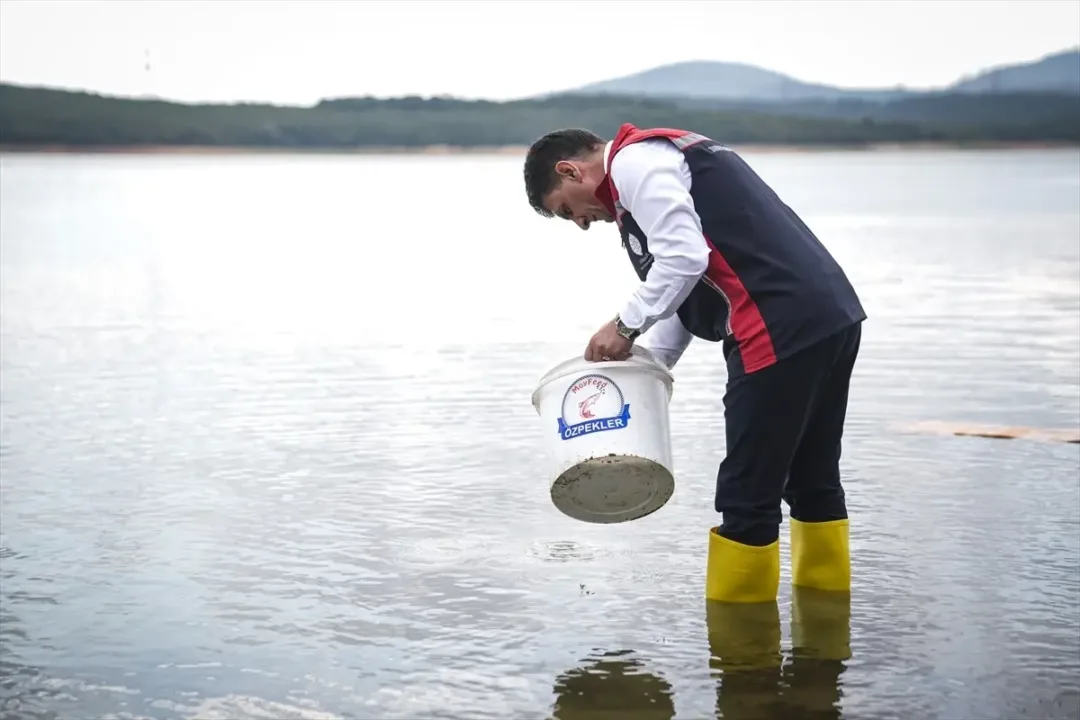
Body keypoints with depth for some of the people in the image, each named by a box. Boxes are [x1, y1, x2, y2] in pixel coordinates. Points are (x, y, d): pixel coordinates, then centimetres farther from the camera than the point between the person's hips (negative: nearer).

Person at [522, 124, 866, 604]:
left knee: (747, 494, -2)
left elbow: (683, 258, -16)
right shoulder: (664, 157, 27)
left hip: (781, 328, -10)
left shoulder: (633, 162, -4)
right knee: (813, 481, 19)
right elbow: (688, 288, 29)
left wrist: (625, 325, -4)